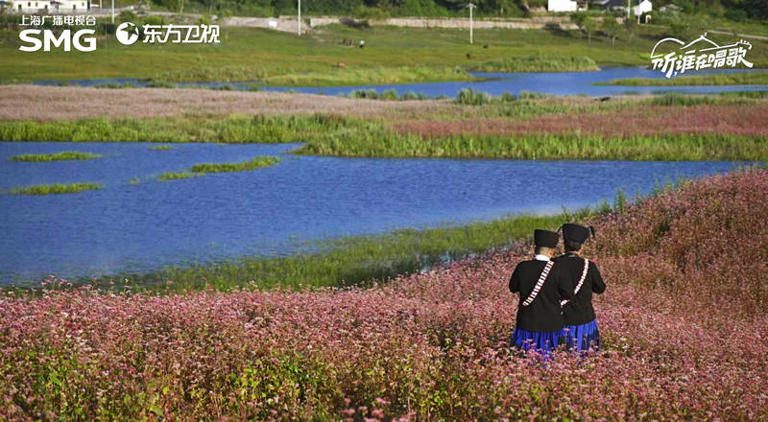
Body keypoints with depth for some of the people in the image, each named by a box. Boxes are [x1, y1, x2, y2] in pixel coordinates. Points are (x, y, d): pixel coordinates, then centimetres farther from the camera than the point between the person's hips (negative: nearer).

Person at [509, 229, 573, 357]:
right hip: (550, 325, -1)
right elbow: (568, 294, -8)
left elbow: (513, 288, 4)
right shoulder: (557, 270, -15)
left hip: (527, 323, 1)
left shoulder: (522, 267, -10)